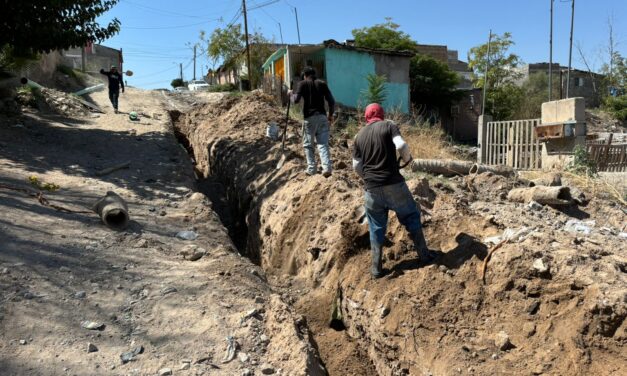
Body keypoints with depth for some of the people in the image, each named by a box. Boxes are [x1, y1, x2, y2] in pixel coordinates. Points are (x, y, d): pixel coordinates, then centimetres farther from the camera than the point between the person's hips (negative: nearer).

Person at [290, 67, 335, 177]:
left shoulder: (302, 84, 1)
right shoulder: (322, 83, 9)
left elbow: (296, 100, -9)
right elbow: (332, 101, 5)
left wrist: (291, 94, 12)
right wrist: (331, 115, 17)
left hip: (309, 118, -2)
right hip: (322, 116, 3)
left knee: (308, 144, 11)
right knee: (323, 144, 1)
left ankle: (311, 169, 10)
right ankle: (327, 168, -13)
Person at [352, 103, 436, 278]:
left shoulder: (359, 135, 11)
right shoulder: (389, 126, 1)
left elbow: (356, 166, 11)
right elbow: (401, 146, -16)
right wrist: (407, 158, 5)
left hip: (372, 188, 3)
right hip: (394, 184, -3)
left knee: (376, 228, 13)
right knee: (411, 217, 15)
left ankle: (376, 267, 15)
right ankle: (425, 255, 21)